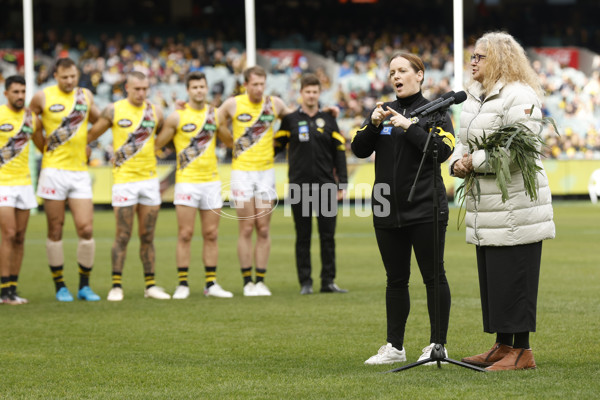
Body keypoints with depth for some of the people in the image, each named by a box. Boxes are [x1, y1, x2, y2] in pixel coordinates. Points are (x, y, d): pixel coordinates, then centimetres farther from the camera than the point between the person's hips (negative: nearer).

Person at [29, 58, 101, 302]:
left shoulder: (85, 95, 9)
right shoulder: (43, 97, -2)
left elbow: (97, 122, 27)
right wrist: (45, 146, 9)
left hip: (80, 171, 3)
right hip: (54, 170, -3)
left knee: (86, 230, -4)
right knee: (55, 232, 1)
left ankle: (84, 286, 8)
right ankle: (60, 286, 10)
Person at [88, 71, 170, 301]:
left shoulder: (154, 112, 7)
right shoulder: (113, 111, -1)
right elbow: (92, 134, 7)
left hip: (149, 177, 3)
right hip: (124, 178, -3)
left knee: (147, 237, 7)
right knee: (123, 237, -5)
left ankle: (150, 285, 12)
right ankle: (116, 286, 2)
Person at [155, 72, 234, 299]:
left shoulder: (214, 114, 9)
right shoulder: (177, 116, -3)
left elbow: (229, 142, 18)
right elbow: (156, 144, 3)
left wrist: (218, 124, 1)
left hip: (211, 180, 4)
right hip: (186, 180, -4)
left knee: (211, 234, 5)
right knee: (185, 234, -5)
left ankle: (211, 284, 10)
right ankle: (182, 285, -1)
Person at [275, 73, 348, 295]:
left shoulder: (328, 119, 8)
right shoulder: (290, 120, 6)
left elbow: (339, 151, 8)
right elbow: (276, 146, 14)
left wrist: (342, 184, 3)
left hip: (326, 185, 1)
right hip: (299, 186, -1)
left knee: (328, 236, 1)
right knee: (303, 237, 2)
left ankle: (328, 281, 6)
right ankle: (305, 282, 6)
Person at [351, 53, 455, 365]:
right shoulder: (382, 111, 13)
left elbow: (443, 150, -13)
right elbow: (359, 150, 5)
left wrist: (410, 127, -17)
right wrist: (374, 124, -11)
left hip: (425, 210, -4)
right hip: (387, 212, 4)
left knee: (433, 277, 0)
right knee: (395, 280, 10)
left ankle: (438, 346, 6)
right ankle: (394, 347, 16)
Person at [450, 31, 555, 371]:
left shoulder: (519, 97, -13)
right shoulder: (475, 98, 17)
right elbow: (465, 142, 24)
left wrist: (475, 162, -14)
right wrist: (459, 162, 1)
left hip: (515, 207, -9)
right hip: (487, 210, 9)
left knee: (513, 277, -6)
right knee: (491, 277, 12)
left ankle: (522, 351, -1)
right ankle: (503, 347, 21)